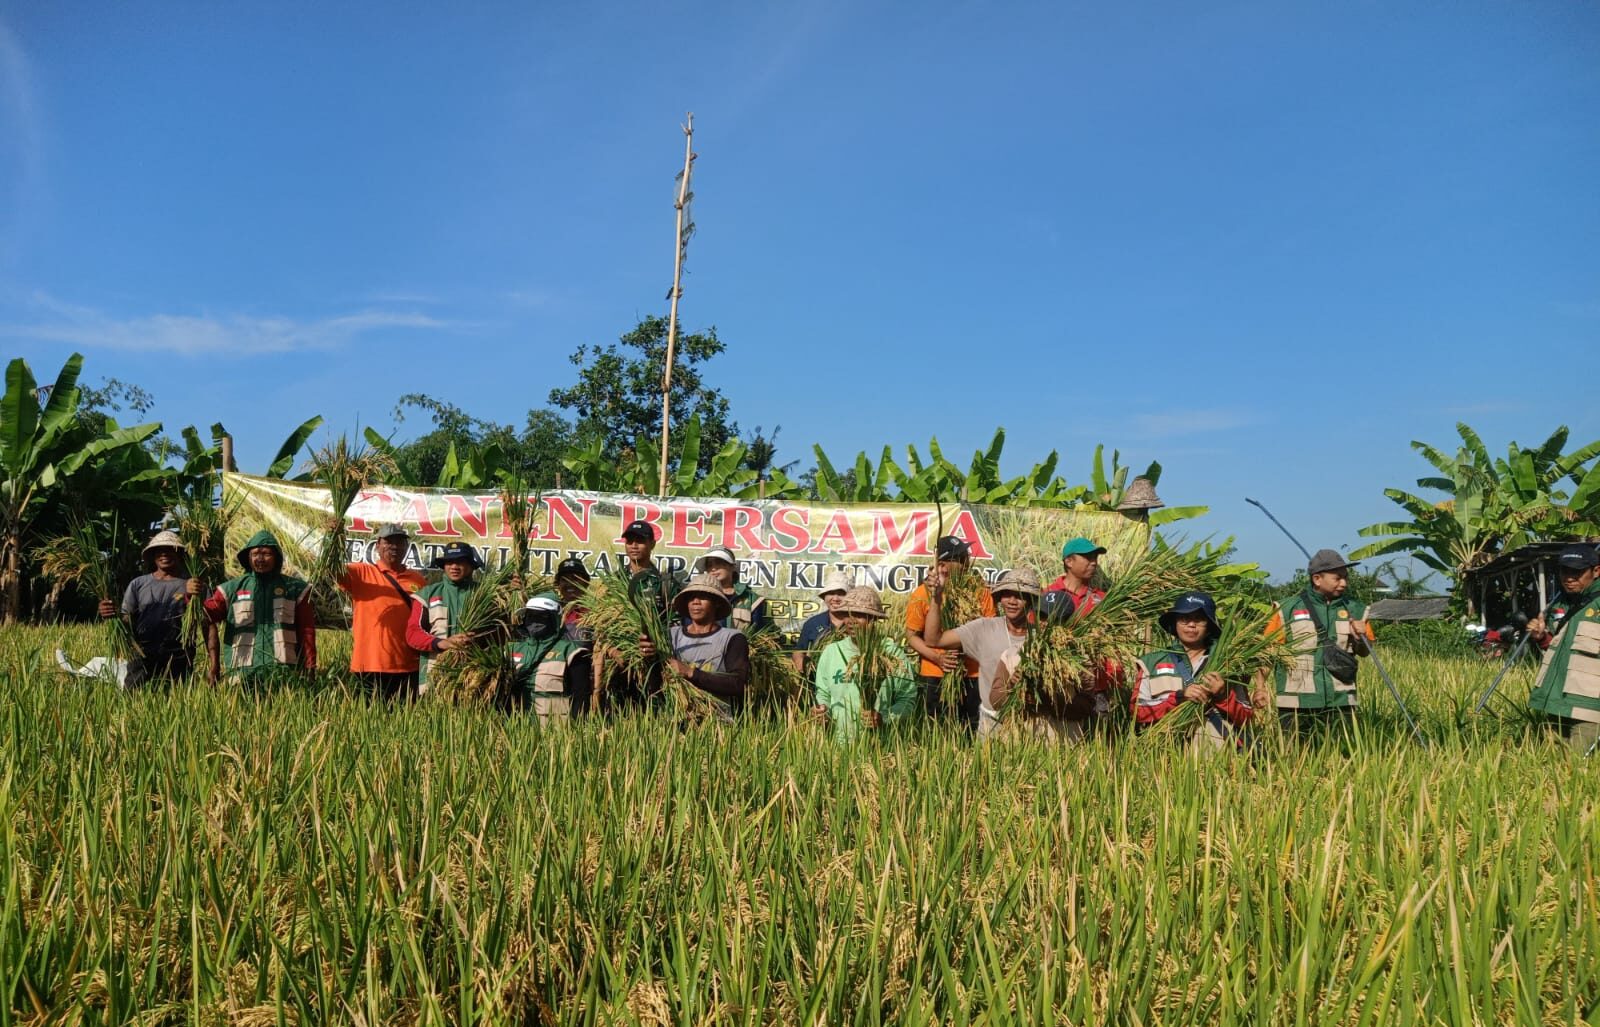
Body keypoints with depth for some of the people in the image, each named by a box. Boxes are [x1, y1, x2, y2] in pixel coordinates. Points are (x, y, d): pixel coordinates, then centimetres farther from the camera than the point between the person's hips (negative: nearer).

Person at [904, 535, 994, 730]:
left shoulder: (979, 590, 1)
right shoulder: (922, 594, -4)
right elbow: (912, 635, 0)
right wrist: (938, 658, -13)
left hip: (973, 676, 2)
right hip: (935, 677, -1)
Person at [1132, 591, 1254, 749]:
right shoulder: (1152, 663, 11)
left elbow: (1246, 719, 14)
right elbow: (1138, 713, 2)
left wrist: (1223, 696, -4)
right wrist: (1178, 697, -9)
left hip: (1217, 754, 1)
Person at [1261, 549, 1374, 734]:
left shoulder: (1354, 610, 8)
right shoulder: (1288, 609, -2)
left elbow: (1364, 652, 18)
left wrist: (1360, 638, -4)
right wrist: (1260, 687, -8)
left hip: (1340, 702, 3)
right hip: (1297, 703, -3)